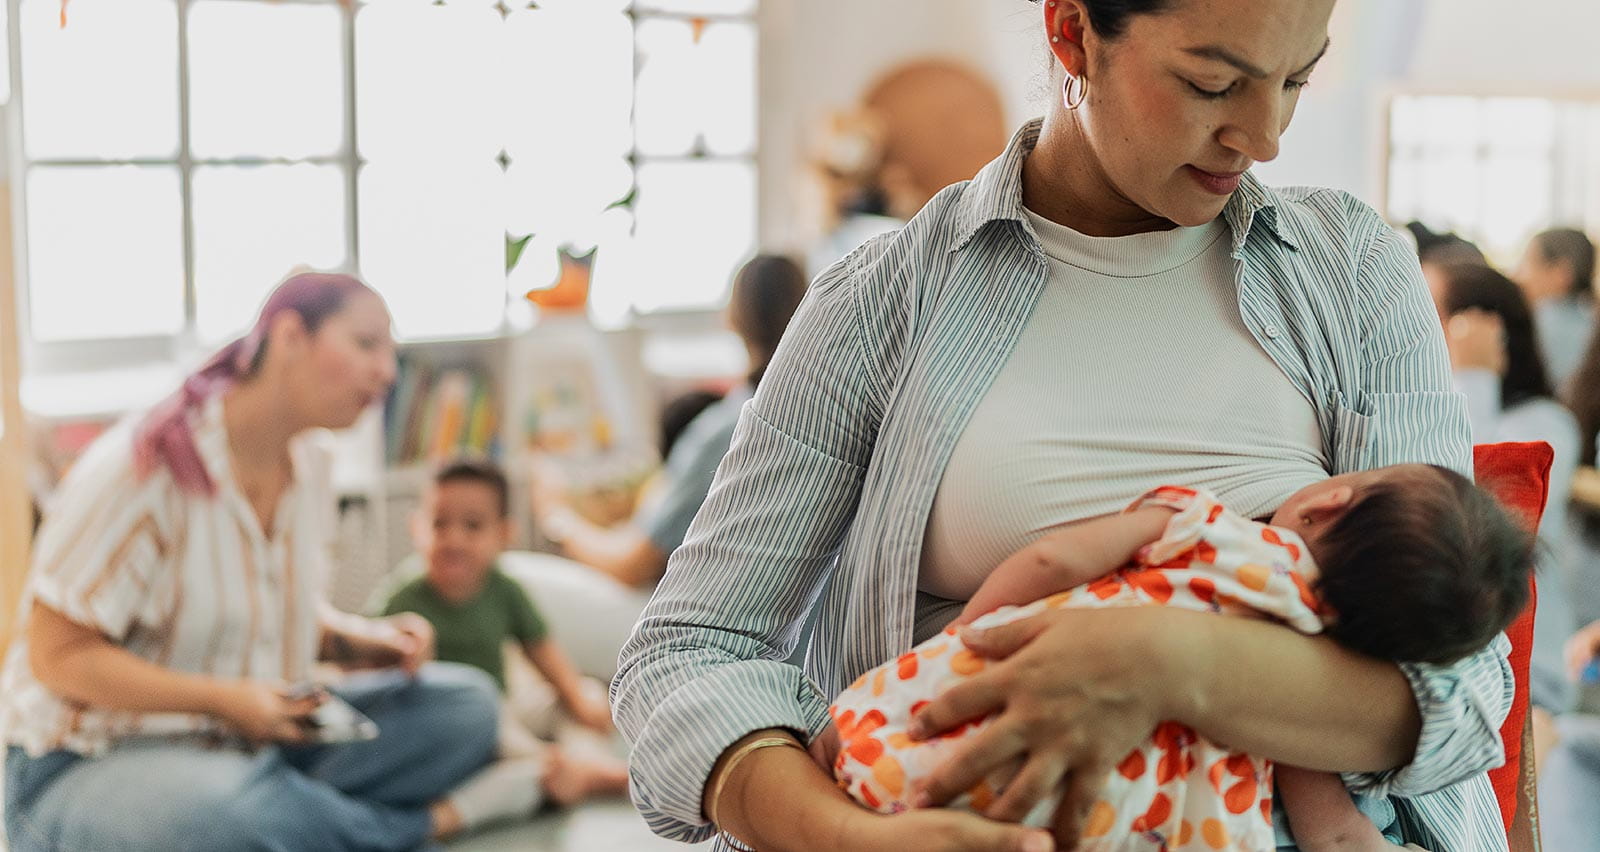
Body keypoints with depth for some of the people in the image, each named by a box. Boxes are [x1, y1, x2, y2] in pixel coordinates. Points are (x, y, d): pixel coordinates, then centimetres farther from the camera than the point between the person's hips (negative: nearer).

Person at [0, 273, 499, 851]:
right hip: (89, 763, -7)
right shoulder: (143, 466, -19)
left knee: (466, 705, -7)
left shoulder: (310, 465, 4)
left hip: (246, 745, 7)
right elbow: (57, 656, -17)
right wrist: (225, 699, -23)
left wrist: (361, 640, -2)